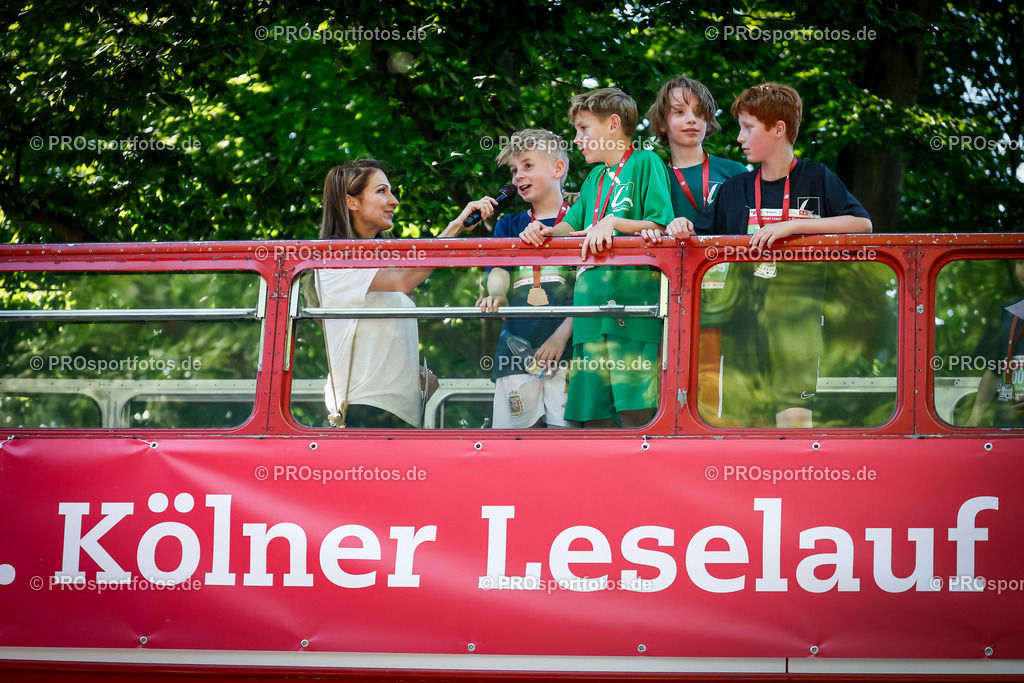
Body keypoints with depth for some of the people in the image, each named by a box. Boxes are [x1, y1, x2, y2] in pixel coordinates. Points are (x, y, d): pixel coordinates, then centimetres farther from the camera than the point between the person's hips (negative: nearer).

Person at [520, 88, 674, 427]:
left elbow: (660, 226, -6)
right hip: (592, 304, 7)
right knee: (593, 416, 4)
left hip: (633, 305, -7)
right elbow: (570, 227, 20)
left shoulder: (645, 163, 2)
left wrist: (613, 222, -16)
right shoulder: (595, 177, 24)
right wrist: (544, 231, 0)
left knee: (634, 412, -12)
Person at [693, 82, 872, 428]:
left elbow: (862, 224, -10)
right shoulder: (735, 188, 12)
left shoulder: (817, 178, 2)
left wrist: (791, 226, -17)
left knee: (795, 415, -13)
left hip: (797, 311, -3)